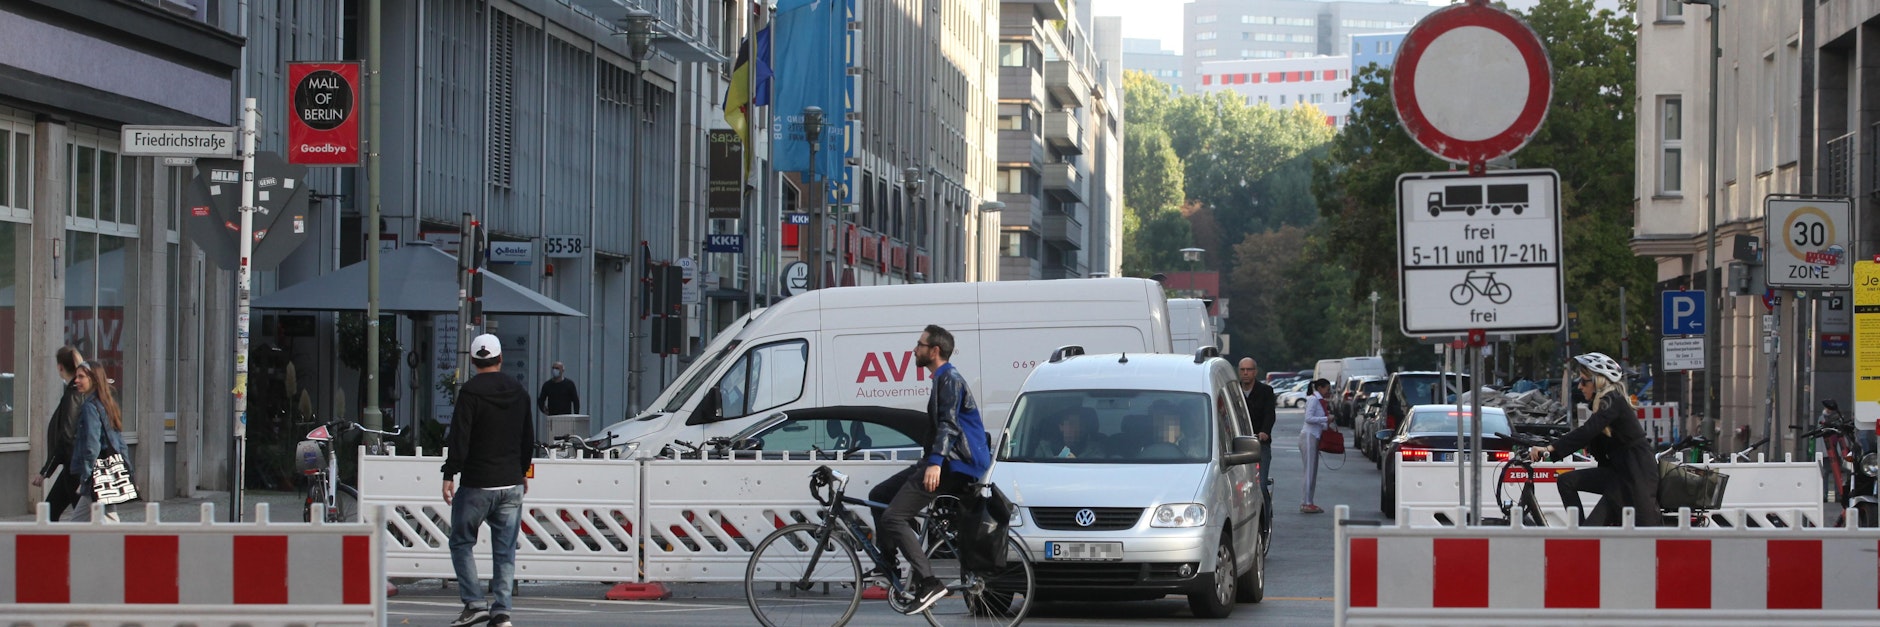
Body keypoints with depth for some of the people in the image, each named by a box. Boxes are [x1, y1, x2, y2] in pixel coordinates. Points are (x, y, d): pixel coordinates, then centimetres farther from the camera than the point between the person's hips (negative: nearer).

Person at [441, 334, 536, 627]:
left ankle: (474, 603, -3)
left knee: (461, 542, 7)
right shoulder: (519, 392, 9)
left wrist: (449, 476, -13)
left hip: (477, 485, -5)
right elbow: (528, 438, 17)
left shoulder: (471, 392, -10)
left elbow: (459, 438, -16)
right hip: (511, 484, 5)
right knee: (505, 550, 7)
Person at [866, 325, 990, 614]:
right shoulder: (943, 379, 21)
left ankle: (928, 583, -24)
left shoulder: (950, 379, -11)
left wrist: (936, 462, -34)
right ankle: (887, 564, 16)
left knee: (893, 517, -18)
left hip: (954, 465, -11)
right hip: (944, 461, 11)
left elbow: (950, 425, -24)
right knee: (879, 495, 14)